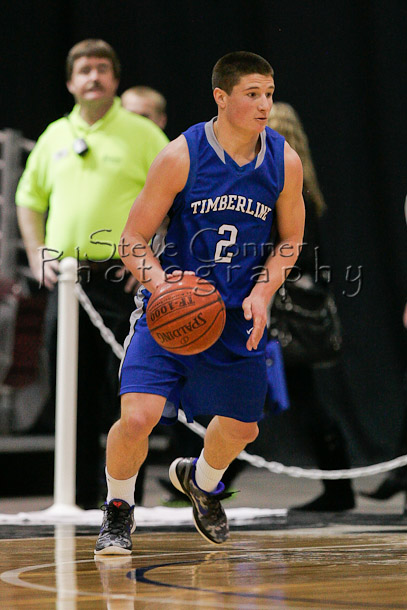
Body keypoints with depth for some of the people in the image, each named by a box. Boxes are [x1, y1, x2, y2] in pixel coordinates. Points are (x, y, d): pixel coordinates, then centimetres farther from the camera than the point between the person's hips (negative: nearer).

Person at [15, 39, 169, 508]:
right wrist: (37, 255, 8)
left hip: (122, 276, -4)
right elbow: (29, 198, 21)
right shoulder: (54, 136, 14)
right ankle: (79, 497, 16)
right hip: (64, 278, 4)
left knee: (126, 392, -6)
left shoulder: (142, 134, 1)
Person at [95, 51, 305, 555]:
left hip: (239, 315, 4)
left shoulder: (285, 162, -7)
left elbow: (290, 240, 7)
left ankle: (200, 480, 50)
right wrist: (162, 286, -31)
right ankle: (118, 511, 10)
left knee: (240, 429, 14)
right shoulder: (181, 157, -17)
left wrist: (261, 294, -10)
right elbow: (133, 240, -12)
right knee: (137, 417, -19)